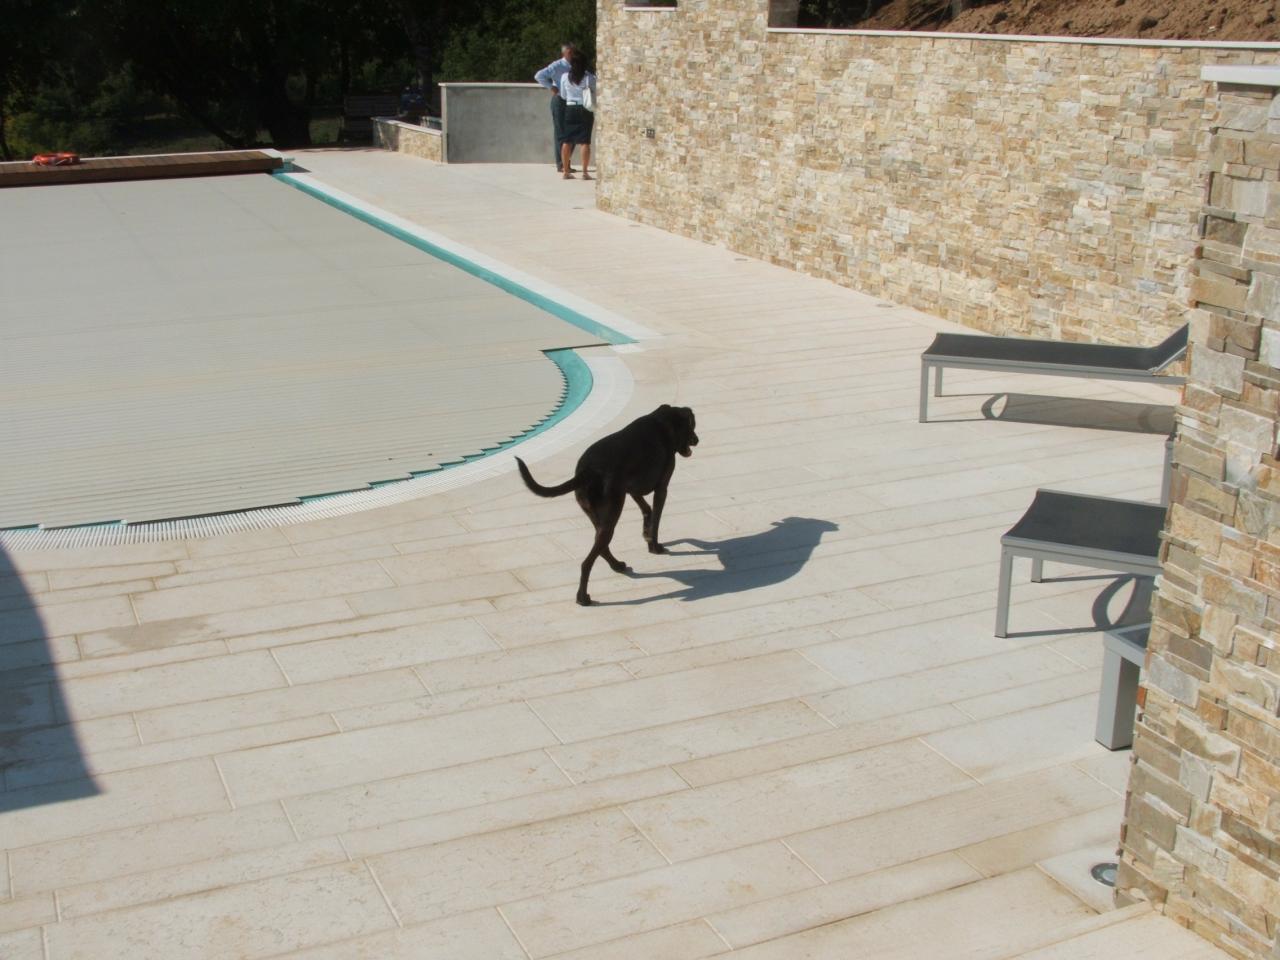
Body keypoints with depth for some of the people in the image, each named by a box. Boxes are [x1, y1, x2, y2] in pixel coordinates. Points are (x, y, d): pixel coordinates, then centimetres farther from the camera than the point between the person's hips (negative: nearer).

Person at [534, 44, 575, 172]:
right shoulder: (557, 66, -10)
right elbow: (539, 76, -17)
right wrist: (551, 87, -16)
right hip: (560, 100, -7)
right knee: (560, 133, -2)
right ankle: (560, 165, 3)